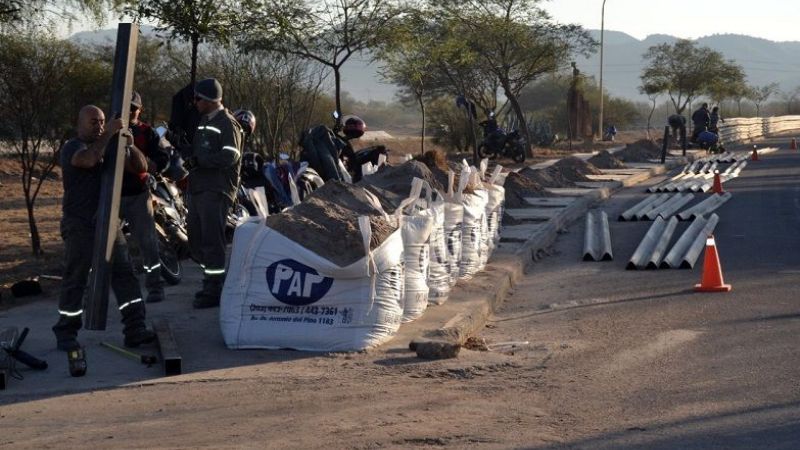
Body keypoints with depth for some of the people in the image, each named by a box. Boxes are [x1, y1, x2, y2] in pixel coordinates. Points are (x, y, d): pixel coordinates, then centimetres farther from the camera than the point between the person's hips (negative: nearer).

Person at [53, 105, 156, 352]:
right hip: (80, 226, -6)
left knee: (124, 274, -1)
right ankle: (65, 333, 12)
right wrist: (109, 134, -25)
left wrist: (130, 146, -8)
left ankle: (135, 330, 0)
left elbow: (140, 167, 8)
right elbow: (89, 159, -29)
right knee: (75, 280, 0)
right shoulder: (73, 147, -6)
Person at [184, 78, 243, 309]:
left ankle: (214, 291, -5)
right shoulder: (203, 121, 20)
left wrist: (198, 160, -18)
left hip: (216, 191, -9)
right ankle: (211, 280, 26)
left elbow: (230, 156, -19)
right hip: (198, 188, 9)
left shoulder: (227, 123, -9)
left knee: (212, 240, -9)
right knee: (196, 239, 13)